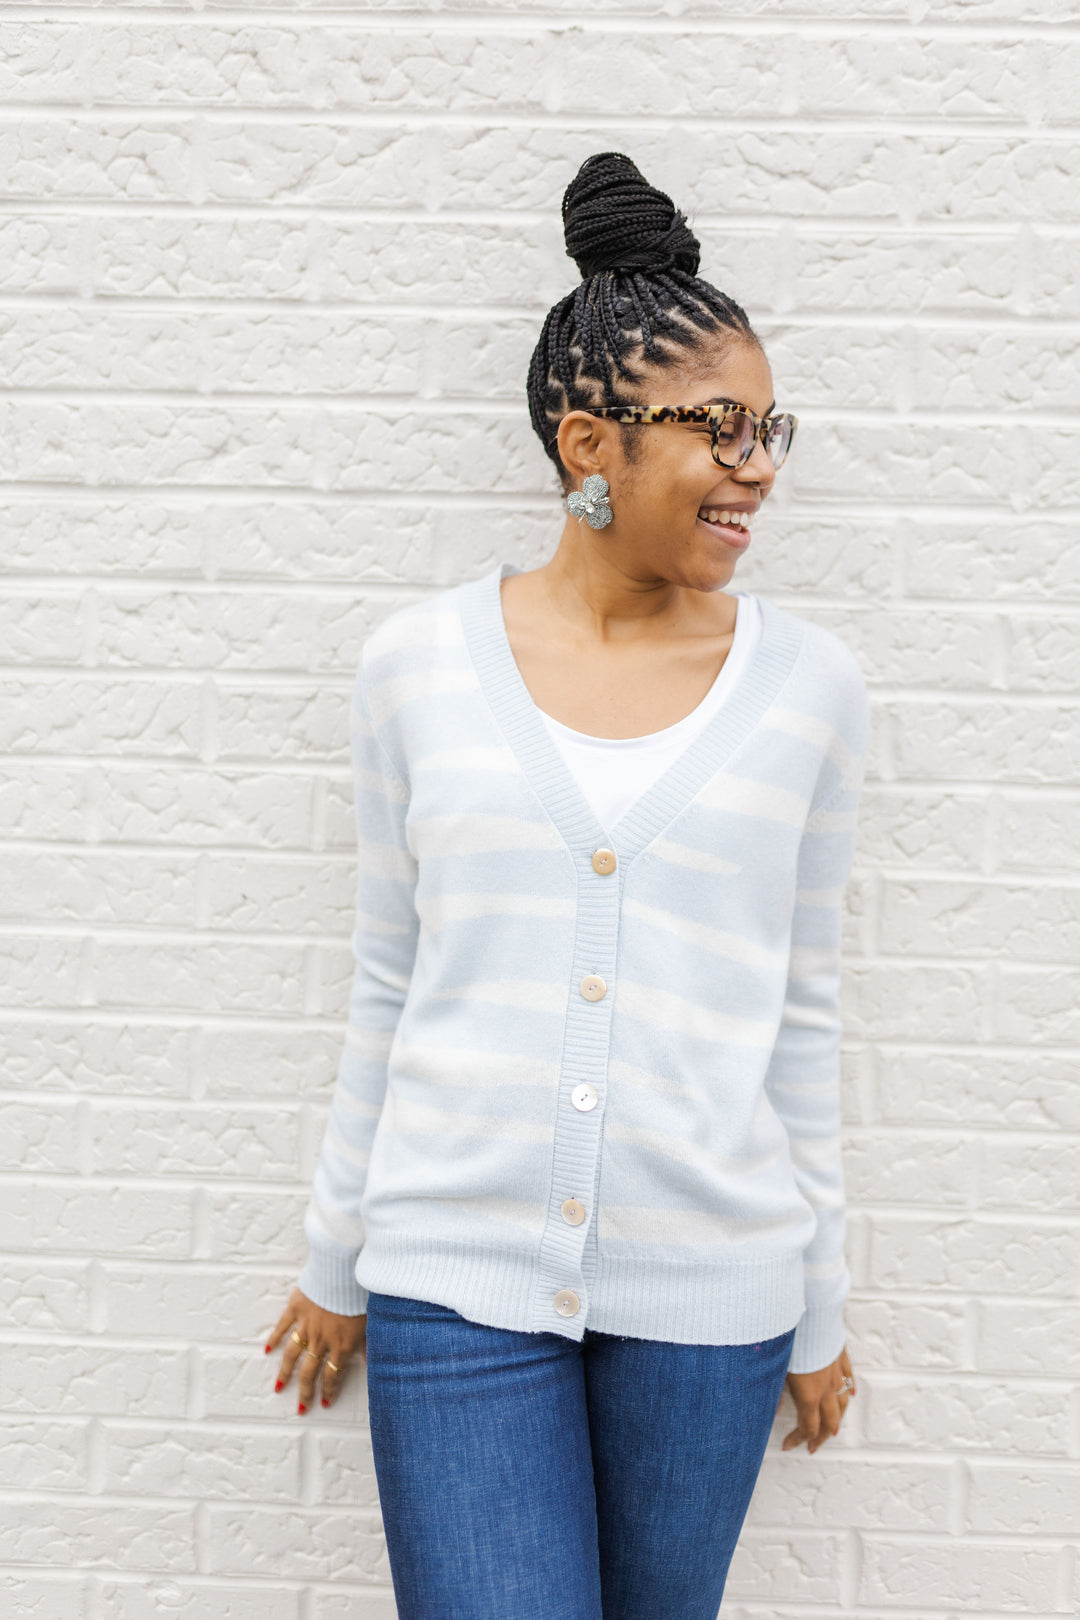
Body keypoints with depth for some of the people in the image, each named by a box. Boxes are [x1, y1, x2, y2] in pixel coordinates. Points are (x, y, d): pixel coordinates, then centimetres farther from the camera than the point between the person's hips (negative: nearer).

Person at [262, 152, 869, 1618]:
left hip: (710, 1290, 2)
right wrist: (338, 1261, 11)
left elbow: (803, 1013, 4)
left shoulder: (809, 685, -2)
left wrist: (819, 1310, 9)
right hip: (458, 1274, -1)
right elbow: (388, 986, 5)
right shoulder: (419, 661, -3)